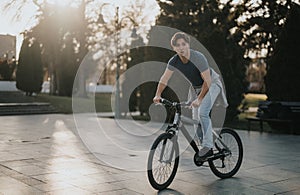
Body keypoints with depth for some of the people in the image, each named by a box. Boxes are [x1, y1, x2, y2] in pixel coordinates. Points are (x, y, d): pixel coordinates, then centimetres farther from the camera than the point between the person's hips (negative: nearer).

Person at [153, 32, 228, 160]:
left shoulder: (198, 58, -32)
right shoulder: (174, 62, -16)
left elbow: (207, 81, -30)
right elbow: (164, 80, -8)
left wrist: (199, 99, -34)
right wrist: (158, 95, -20)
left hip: (211, 84, -6)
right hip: (195, 87, 6)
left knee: (203, 112, -25)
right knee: (196, 117, 7)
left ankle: (207, 146, -21)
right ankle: (199, 144, 28)